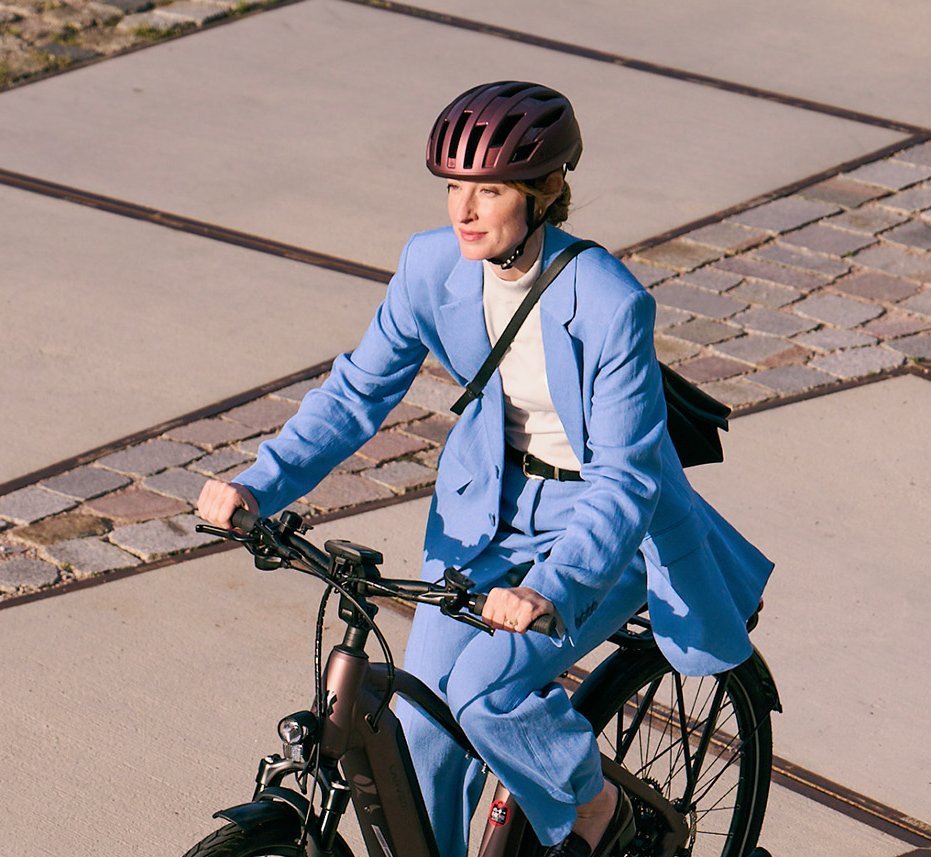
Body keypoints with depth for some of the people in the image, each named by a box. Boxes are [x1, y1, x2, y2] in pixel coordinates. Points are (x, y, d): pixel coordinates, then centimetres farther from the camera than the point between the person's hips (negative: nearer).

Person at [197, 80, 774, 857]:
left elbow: (625, 478, -27)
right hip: (490, 504, 5)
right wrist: (258, 486, -16)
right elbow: (358, 393, -3)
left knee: (485, 689, -22)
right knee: (423, 717, 0)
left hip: (606, 524, -5)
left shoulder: (609, 303, -28)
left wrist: (550, 589, -42)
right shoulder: (434, 267, -13)